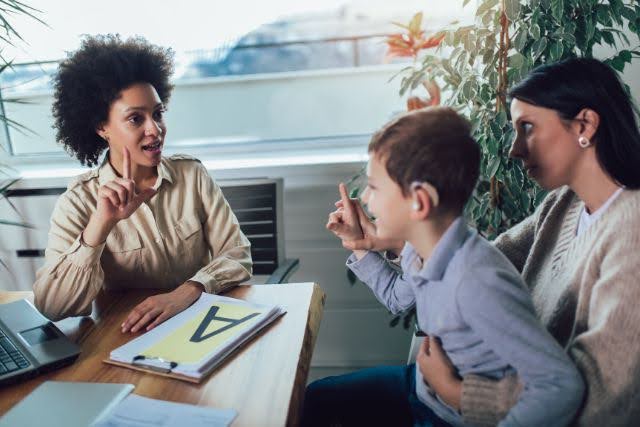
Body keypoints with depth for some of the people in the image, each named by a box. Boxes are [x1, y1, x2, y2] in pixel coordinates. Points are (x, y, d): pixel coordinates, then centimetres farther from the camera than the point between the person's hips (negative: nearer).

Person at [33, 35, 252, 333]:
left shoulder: (192, 173, -2)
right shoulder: (77, 202, -6)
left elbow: (238, 254, -5)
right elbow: (51, 307, -14)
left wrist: (187, 291, -22)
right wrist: (101, 224, -25)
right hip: (125, 340, -1)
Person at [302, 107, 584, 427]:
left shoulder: (477, 282, -36)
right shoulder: (418, 252, -9)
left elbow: (562, 386, -34)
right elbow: (397, 297, 15)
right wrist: (357, 242, 7)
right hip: (423, 387, 7)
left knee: (317, 399, -9)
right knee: (313, 399, 13)